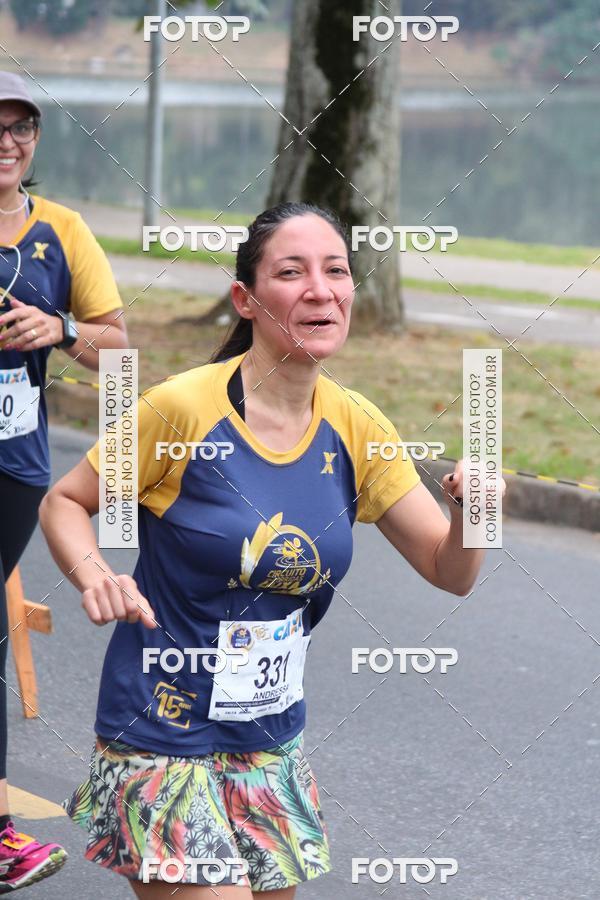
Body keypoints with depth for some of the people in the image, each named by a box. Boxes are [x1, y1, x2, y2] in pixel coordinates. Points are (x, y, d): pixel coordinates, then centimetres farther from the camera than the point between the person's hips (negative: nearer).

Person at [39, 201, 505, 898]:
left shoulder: (355, 428, 0)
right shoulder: (183, 408, -15)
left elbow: (451, 572, 3)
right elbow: (63, 504, -4)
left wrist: (472, 510, -18)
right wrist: (94, 576, -24)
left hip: (271, 742, 6)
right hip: (164, 739, -6)